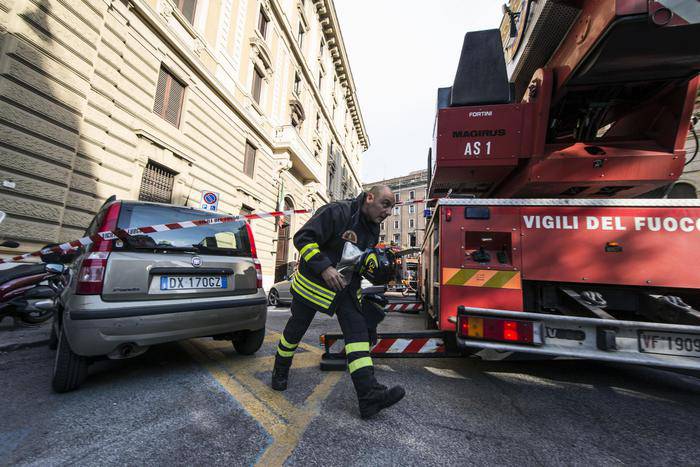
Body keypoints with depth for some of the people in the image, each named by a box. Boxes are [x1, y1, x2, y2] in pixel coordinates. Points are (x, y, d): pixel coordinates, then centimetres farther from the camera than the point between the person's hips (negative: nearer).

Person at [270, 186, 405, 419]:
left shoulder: (373, 229, 5)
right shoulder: (336, 212, -21)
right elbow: (303, 238, -24)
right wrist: (324, 268, -32)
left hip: (347, 288, 6)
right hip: (314, 282, -5)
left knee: (358, 332, -6)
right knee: (296, 329, 12)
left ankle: (369, 395, -3)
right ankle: (280, 371, 39)